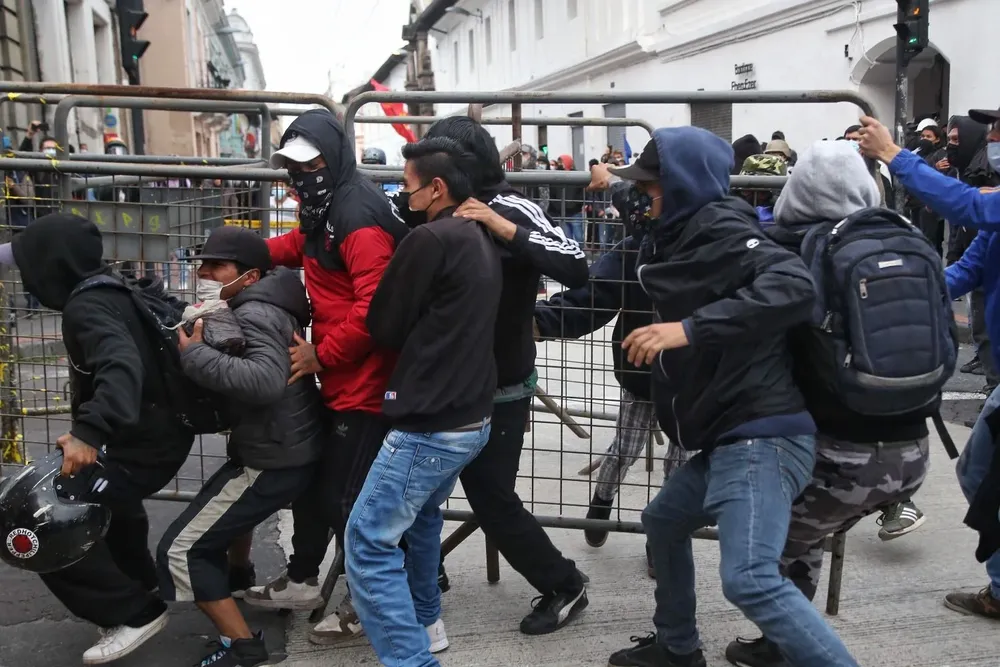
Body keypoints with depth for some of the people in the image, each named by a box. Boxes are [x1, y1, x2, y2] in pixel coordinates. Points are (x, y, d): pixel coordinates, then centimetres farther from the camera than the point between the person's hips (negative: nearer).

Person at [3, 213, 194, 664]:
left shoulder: (86, 307, -22)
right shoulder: (113, 292, 6)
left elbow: (122, 365, -40)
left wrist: (89, 431, -52)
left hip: (144, 445, -10)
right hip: (159, 431, 10)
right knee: (111, 503, 35)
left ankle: (134, 612, 3)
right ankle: (140, 582, 54)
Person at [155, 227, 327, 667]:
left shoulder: (254, 314, -19)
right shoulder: (260, 307, 13)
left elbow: (265, 380, -37)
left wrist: (194, 354, -29)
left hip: (274, 459, -10)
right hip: (289, 446, 10)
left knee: (180, 550, -5)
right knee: (216, 505, 35)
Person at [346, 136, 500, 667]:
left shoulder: (429, 240, -15)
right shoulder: (482, 241, 12)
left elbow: (385, 329, -7)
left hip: (430, 424, -10)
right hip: (472, 416, 10)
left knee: (368, 542, -3)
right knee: (422, 516, 29)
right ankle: (425, 623, 41)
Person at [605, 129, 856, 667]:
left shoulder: (721, 230, -12)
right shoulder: (682, 239, 17)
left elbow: (794, 285, -28)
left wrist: (691, 327, -33)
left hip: (761, 436, -11)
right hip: (728, 438, 11)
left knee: (749, 579, -22)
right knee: (662, 522, 25)